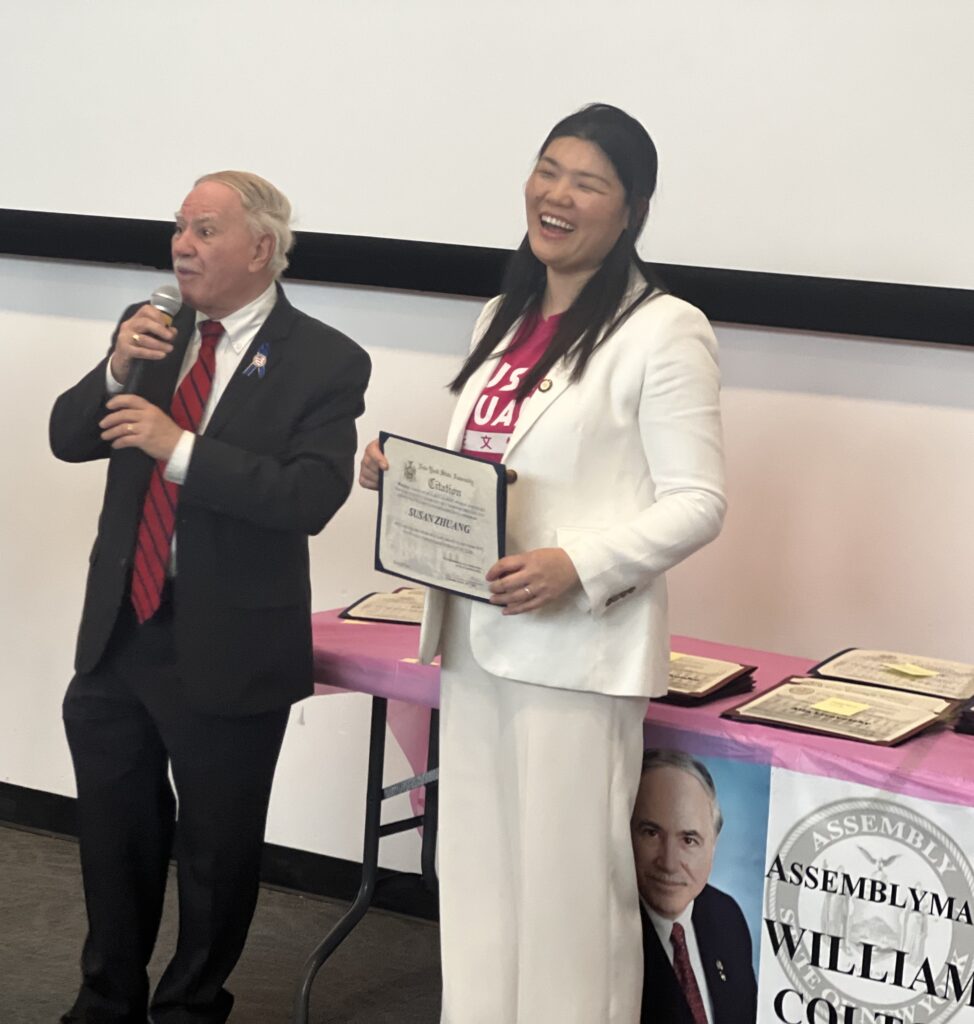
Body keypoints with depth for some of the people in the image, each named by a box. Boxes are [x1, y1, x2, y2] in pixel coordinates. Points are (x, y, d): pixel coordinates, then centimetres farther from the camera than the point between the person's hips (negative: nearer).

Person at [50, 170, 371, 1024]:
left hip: (227, 650, -5)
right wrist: (118, 371, -13)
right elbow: (68, 438, 5)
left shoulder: (325, 363, -12)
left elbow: (312, 497, -23)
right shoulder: (150, 328, 6)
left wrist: (179, 447, -27)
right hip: (119, 631, 5)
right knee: (113, 833, 18)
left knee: (217, 850, 11)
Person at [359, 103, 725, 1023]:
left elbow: (696, 501, -12)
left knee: (568, 876, -1)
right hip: (475, 634, 7)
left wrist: (576, 566, -24)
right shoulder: (504, 320, 15)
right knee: (475, 867, 14)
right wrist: (403, 472, 3)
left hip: (577, 647, -7)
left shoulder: (663, 332, -8)